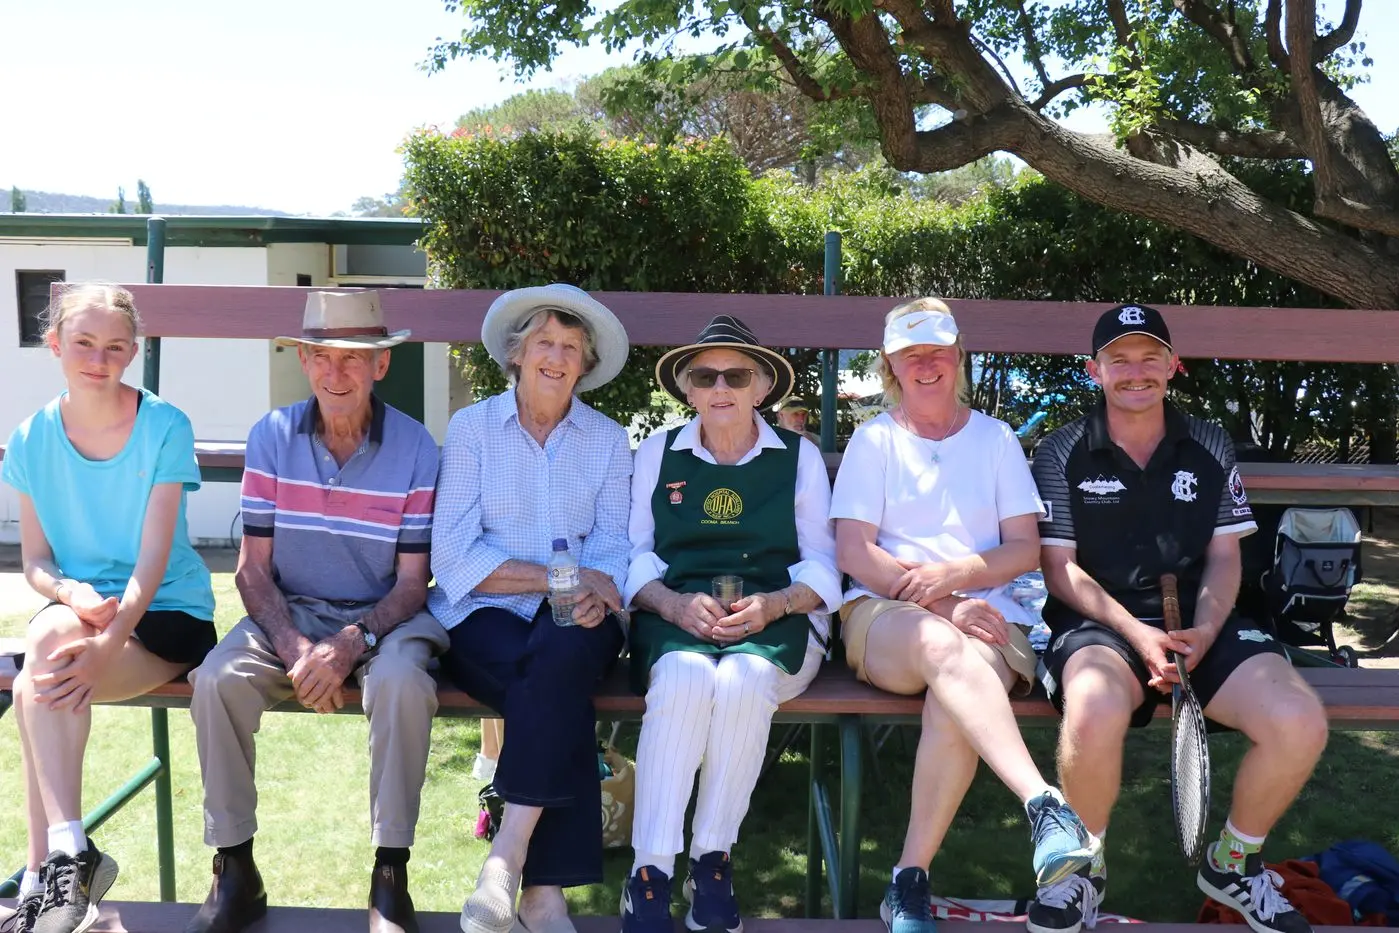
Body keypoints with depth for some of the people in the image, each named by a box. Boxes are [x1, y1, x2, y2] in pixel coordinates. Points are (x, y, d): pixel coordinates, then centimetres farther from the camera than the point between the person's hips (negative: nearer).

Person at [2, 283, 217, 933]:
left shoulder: (164, 427, -10)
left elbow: (154, 557, -15)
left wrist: (108, 642, -29)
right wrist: (73, 594, -19)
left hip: (168, 614, -3)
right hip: (77, 608, 4)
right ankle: (69, 856, -25)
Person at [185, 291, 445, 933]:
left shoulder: (415, 448, -7)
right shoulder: (272, 437, -1)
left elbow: (412, 581, -6)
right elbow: (253, 568, -1)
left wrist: (353, 644, -23)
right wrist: (293, 648, -18)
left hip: (384, 615, -2)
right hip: (291, 611, 2)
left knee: (401, 683, -34)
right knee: (217, 679, -26)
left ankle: (390, 877, -17)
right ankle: (234, 874, -7)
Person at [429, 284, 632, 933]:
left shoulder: (609, 441, 12)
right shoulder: (472, 427, 6)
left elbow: (612, 548, 3)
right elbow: (452, 554, -4)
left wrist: (596, 590, -21)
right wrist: (557, 575, -14)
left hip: (575, 620, 1)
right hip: (484, 616, -1)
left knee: (564, 651, -35)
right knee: (561, 693, -32)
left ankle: (510, 855, -28)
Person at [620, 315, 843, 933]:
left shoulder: (800, 457, 12)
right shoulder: (657, 452, 14)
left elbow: (822, 567, 9)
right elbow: (635, 556, 8)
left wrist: (773, 604, -12)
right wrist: (676, 604, -12)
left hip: (776, 624, 0)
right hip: (675, 620, 1)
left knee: (742, 680, -35)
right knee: (685, 676, -35)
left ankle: (712, 866, -18)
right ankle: (649, 875, -26)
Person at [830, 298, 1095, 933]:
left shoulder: (995, 437, 17)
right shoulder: (874, 439, 13)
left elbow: (1025, 548, 9)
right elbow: (854, 552, 1)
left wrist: (951, 575, -11)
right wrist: (943, 607, -13)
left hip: (987, 617, 1)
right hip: (885, 614, -1)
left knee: (953, 703, -35)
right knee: (943, 646, -39)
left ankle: (910, 881, -26)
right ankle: (1044, 805, -48)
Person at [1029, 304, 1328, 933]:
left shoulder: (1210, 448, 12)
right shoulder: (1061, 454, 3)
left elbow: (1223, 557, 11)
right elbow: (1061, 569, -2)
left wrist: (1205, 630, -9)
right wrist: (1136, 633, -15)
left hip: (1198, 625, 4)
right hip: (1098, 622, -3)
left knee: (1300, 724, -24)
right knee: (1096, 713, -39)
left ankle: (1232, 864, 9)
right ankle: (1083, 868, -7)